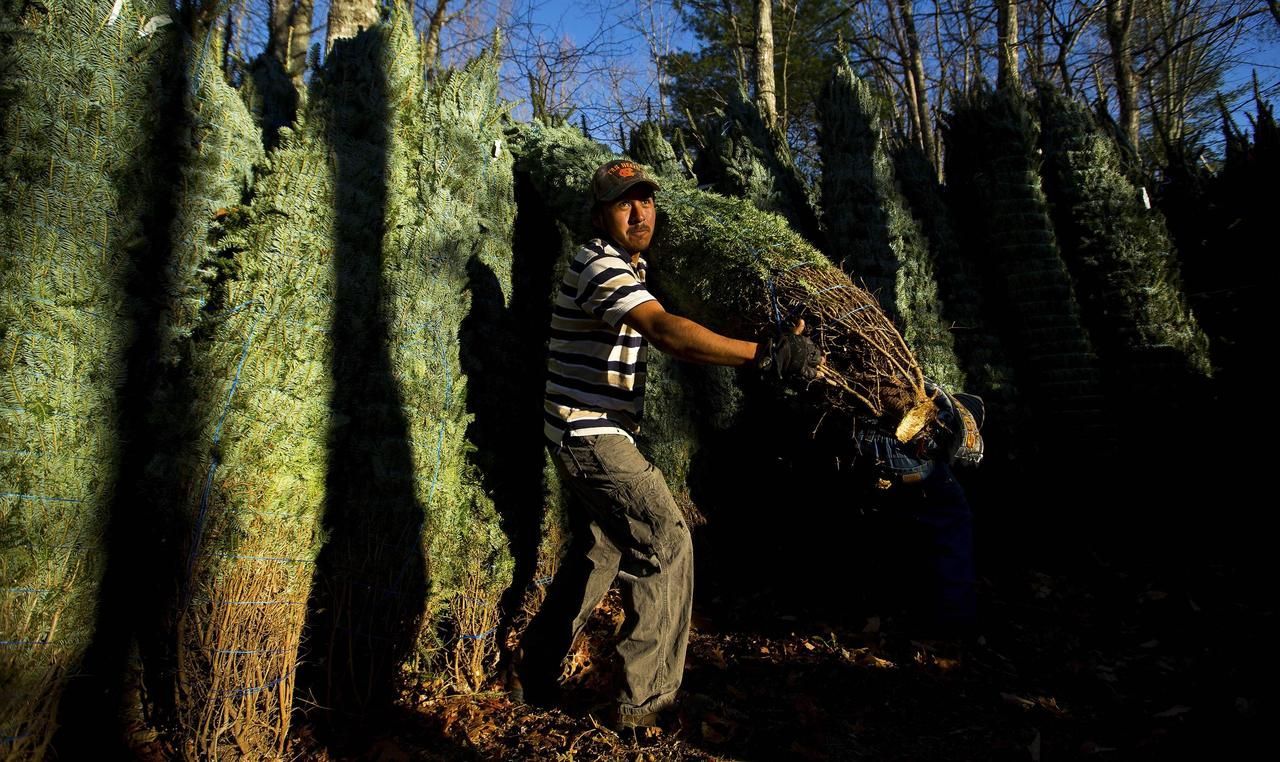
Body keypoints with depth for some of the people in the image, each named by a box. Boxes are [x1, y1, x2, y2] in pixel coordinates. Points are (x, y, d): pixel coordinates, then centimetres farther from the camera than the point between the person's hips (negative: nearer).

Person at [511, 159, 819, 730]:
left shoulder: (631, 265, 16)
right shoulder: (599, 266, -19)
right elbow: (667, 331, -36)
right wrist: (768, 353, -43)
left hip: (594, 436, 10)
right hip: (588, 432, -10)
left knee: (597, 552, 17)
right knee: (665, 540, -8)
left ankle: (533, 677, 29)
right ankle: (646, 700, 3)